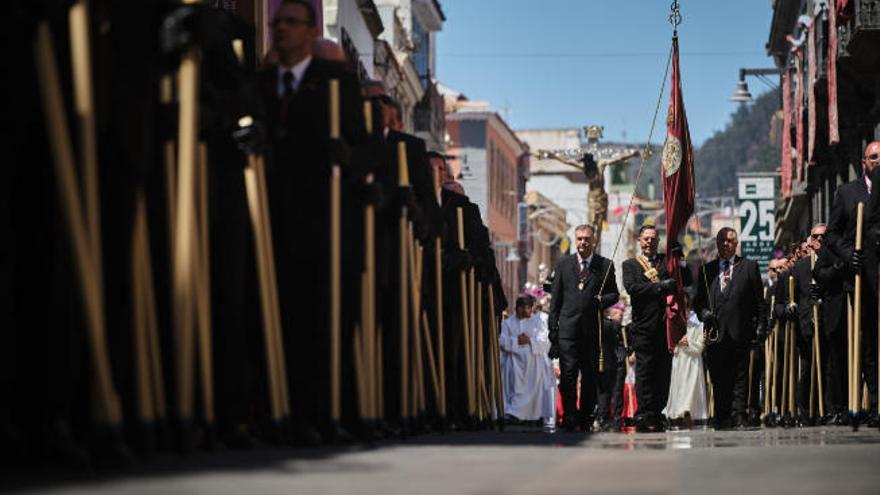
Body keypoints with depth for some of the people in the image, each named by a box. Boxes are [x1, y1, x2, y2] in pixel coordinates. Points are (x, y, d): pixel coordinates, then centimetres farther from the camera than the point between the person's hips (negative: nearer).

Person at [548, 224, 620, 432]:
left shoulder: (605, 265, 7)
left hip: (593, 329, 1)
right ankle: (569, 417, -3)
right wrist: (553, 327, 3)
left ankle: (585, 418, 15)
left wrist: (602, 300, -12)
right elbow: (556, 298, 9)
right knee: (568, 374, -9)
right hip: (568, 327, -1)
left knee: (590, 376, 6)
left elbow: (614, 294, 11)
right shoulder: (563, 264, 9)